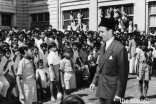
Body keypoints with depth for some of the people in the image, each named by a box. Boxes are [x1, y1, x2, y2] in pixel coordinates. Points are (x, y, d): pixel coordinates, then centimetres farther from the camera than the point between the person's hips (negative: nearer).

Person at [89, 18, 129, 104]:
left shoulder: (120, 48, -17)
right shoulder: (102, 46, 9)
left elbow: (123, 73, -16)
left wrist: (119, 93, -15)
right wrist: (94, 81, 8)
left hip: (112, 90, -7)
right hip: (101, 89, 7)